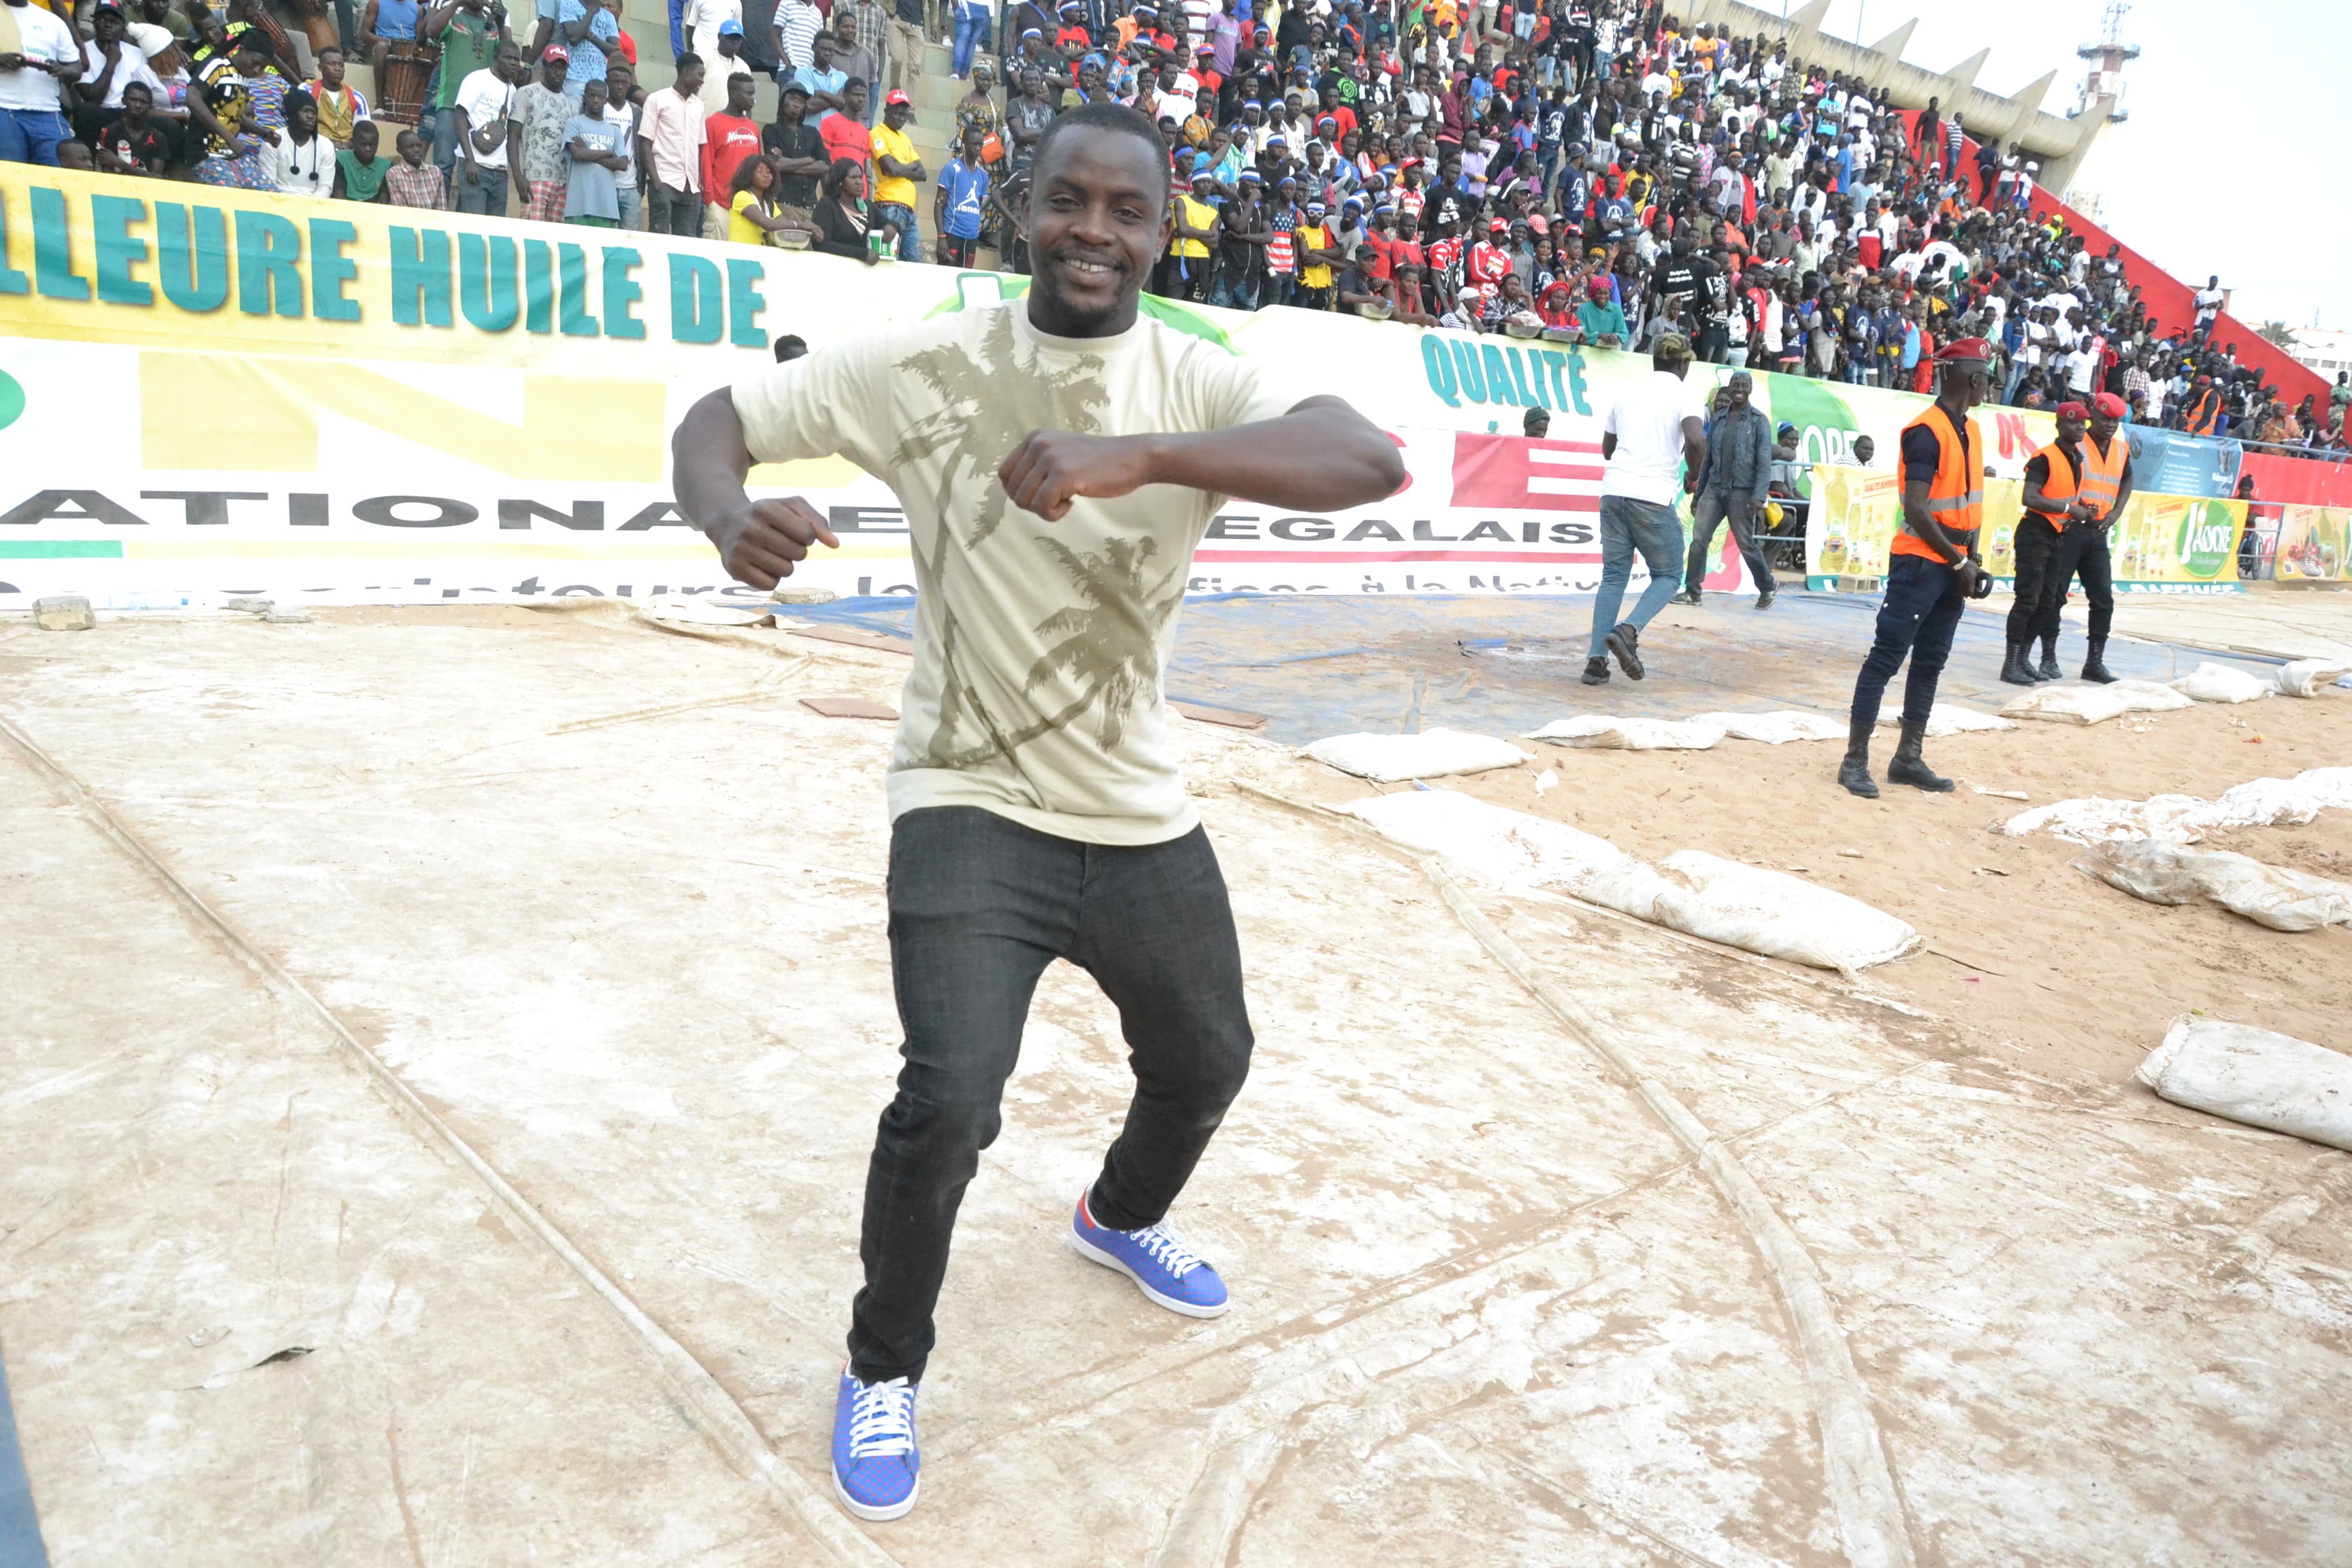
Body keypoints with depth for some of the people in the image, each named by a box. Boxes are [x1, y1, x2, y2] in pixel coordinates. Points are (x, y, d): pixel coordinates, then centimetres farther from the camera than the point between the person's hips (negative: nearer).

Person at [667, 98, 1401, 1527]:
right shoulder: (930, 363, -8)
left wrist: (1141, 454, -41)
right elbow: (720, 418, -3)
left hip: (1145, 817, 4)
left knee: (1209, 1059, 19)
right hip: (972, 807, -3)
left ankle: (1123, 1218, 55)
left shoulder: (1197, 382, -7)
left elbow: (1372, 462, -26)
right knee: (949, 1101, -17)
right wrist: (728, 517, -28)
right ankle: (885, 1370, 15)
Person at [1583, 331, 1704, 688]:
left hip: (1613, 490, 5)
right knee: (1667, 576, 9)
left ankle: (1597, 659, 0)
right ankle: (1628, 631, -15)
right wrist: (1694, 475, 0)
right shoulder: (1682, 395, -1)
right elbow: (1696, 440, -18)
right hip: (1653, 497, -5)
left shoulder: (1627, 392, 15)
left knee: (1613, 576, 9)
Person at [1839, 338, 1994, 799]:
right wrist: (1959, 561, -15)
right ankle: (1855, 761, -3)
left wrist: (1971, 559, 9)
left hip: (1953, 566, 9)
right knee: (1886, 658, -7)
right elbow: (1916, 509, -19)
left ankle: (1908, 759, 17)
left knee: (1930, 664, 10)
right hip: (1919, 563, -9)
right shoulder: (1927, 431, -14)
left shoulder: (1971, 430, 14)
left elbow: (1970, 500, 18)